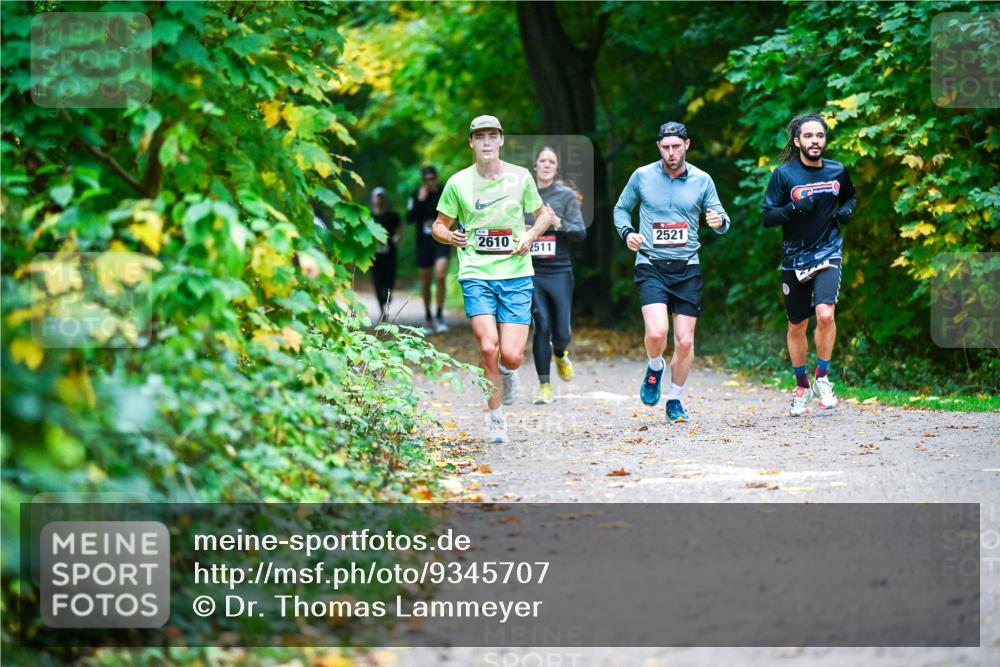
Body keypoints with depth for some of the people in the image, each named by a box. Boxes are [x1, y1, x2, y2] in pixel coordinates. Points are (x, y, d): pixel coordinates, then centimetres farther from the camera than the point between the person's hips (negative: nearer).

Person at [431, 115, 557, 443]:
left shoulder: (520, 177, 4)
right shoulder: (458, 183, 2)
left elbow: (544, 214, 18)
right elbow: (439, 226, 12)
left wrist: (531, 235, -2)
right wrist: (450, 236, -11)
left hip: (517, 274, 1)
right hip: (476, 274, -1)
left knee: (512, 355, -9)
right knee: (488, 348, -16)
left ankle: (507, 374, 31)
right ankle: (496, 419, 4)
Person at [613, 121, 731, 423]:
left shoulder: (701, 180, 3)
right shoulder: (642, 176, 1)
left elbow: (721, 220, 8)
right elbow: (621, 209, 15)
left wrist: (720, 221, -16)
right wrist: (627, 232, -5)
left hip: (687, 269, 2)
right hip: (651, 266, -1)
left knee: (684, 341, 0)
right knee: (657, 332, -21)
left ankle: (675, 401, 20)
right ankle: (654, 369, 13)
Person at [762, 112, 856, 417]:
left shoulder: (837, 171, 2)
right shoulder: (783, 174, -6)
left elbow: (850, 196, 22)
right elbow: (767, 217, -7)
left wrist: (846, 210, 0)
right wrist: (795, 208, -23)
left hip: (828, 252, 0)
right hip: (794, 257, 0)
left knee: (825, 314, -22)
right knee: (797, 326, 10)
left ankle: (822, 377, -2)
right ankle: (802, 387, 30)